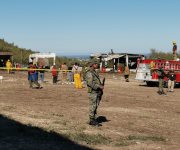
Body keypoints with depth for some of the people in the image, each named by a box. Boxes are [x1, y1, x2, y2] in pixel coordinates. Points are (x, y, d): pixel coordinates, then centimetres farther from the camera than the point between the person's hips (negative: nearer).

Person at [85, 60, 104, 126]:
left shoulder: (94, 72, 17)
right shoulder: (89, 73, -14)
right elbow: (90, 83, -23)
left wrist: (101, 87, 13)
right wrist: (100, 86, -22)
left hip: (97, 92, 9)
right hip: (93, 91, -9)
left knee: (95, 106, 11)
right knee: (92, 106, -4)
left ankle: (93, 119, 17)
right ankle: (92, 121, 2)